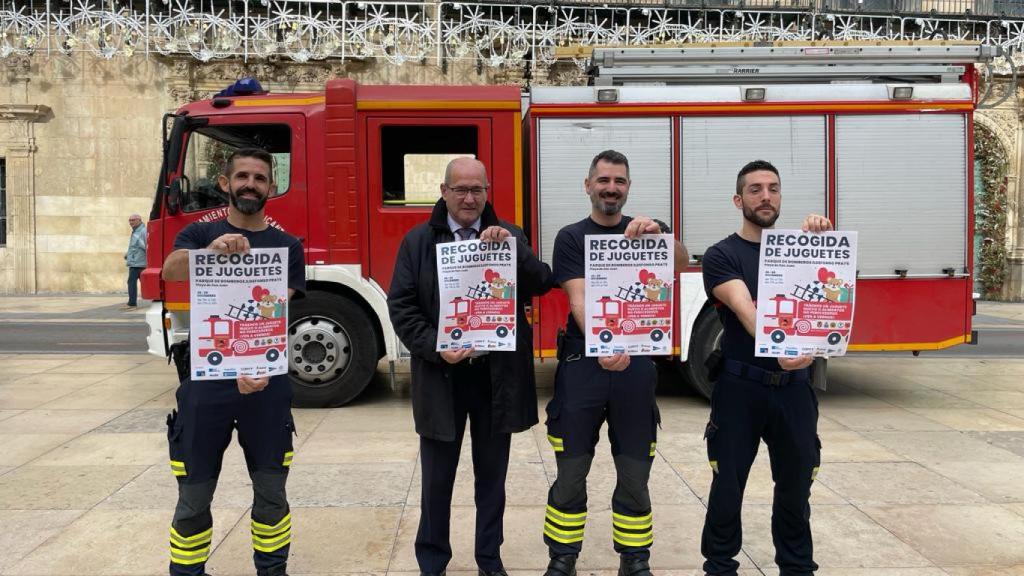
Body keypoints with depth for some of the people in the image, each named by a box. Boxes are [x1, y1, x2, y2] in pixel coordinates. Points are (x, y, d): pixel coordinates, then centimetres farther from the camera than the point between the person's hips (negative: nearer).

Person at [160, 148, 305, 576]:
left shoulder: (286, 246, 3)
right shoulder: (200, 233, 4)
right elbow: (170, 270, -19)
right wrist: (211, 251, -41)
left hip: (266, 384, 1)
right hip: (205, 380, 0)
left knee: (271, 489, 10)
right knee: (194, 496, 7)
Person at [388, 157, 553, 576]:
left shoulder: (509, 236, 6)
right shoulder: (418, 240, 3)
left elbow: (541, 284, -7)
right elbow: (401, 306, -2)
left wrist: (512, 248, -22)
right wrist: (435, 349, -15)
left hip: (498, 376, 1)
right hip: (441, 375, -1)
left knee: (492, 474, 14)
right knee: (437, 477, 10)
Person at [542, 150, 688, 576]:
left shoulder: (646, 230, 7)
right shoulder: (571, 238, 1)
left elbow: (681, 263, -12)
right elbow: (579, 299, -13)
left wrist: (659, 235, -33)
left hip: (637, 364, 2)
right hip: (583, 364, -1)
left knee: (635, 473, 9)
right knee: (570, 473, 5)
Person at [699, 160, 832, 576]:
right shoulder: (722, 256, -5)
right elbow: (744, 309, -20)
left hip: (794, 386, 4)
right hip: (741, 387, -4)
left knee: (796, 483, 13)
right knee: (729, 483, 5)